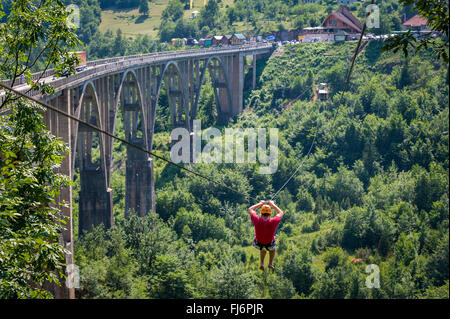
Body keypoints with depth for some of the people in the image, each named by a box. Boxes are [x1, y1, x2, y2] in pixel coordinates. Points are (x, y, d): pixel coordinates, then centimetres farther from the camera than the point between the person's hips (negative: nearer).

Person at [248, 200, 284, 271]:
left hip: (258, 244, 1)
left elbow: (250, 209, -8)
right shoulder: (273, 222, -30)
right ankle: (270, 264, 44)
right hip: (270, 245, -1)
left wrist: (261, 203, 4)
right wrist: (272, 204, 4)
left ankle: (262, 264, 36)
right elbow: (281, 213, -7)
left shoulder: (257, 220, -28)